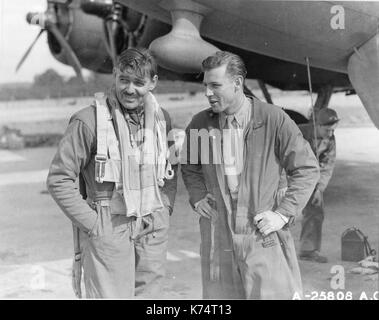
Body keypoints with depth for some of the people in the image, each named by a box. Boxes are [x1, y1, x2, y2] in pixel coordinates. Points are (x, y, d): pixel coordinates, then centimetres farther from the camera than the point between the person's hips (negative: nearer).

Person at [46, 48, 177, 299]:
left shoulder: (161, 118, 5)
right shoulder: (89, 121, -12)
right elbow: (58, 179, -10)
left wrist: (165, 210, 8)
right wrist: (91, 223, -12)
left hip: (153, 231, 5)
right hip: (107, 231, -5)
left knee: (149, 294, 10)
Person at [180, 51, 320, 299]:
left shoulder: (274, 120, -8)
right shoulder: (199, 124, 2)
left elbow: (307, 169, -2)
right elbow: (190, 168, 21)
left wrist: (283, 214, -7)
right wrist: (198, 198, 5)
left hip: (261, 235, -3)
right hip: (217, 235, 3)